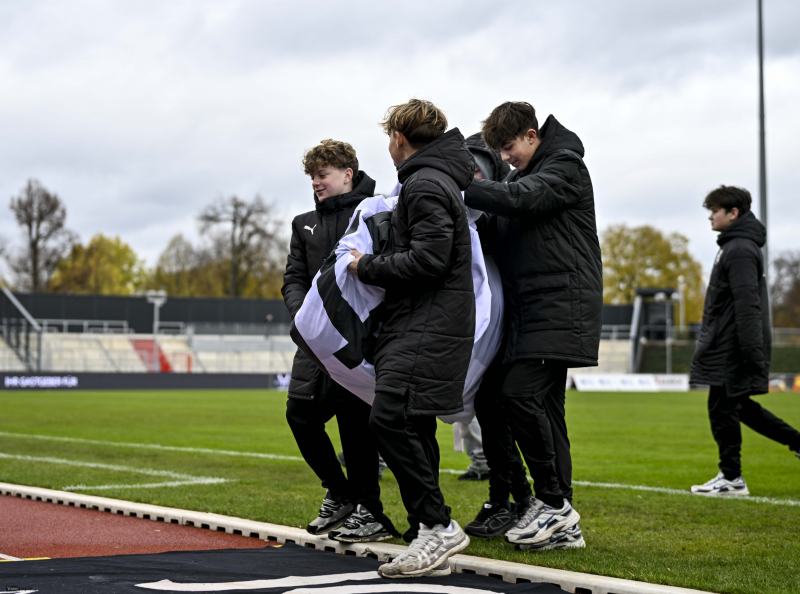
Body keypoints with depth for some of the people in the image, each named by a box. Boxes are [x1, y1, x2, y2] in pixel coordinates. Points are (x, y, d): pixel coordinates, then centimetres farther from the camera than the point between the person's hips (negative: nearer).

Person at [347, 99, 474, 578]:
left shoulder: (425, 185, -11)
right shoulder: (444, 178, 20)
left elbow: (428, 260, -21)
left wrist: (367, 268, -7)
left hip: (429, 328, -10)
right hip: (421, 326, 10)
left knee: (390, 419, -18)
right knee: (414, 428, 8)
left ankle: (438, 525, -15)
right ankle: (433, 543, 8)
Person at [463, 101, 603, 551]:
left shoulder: (565, 166, -3)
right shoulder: (527, 175, 24)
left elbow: (519, 198, -20)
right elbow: (503, 226, 18)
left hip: (561, 306, -9)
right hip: (535, 312, 9)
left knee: (520, 393, -19)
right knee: (544, 406, 6)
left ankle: (553, 501, -12)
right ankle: (564, 525, 8)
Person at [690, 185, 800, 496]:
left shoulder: (740, 250, -16)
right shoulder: (734, 246, 17)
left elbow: (747, 306, -23)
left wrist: (752, 353, -26)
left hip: (733, 350, -10)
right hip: (726, 347, 10)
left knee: (724, 407, -4)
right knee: (738, 406, 15)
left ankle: (731, 478, 3)